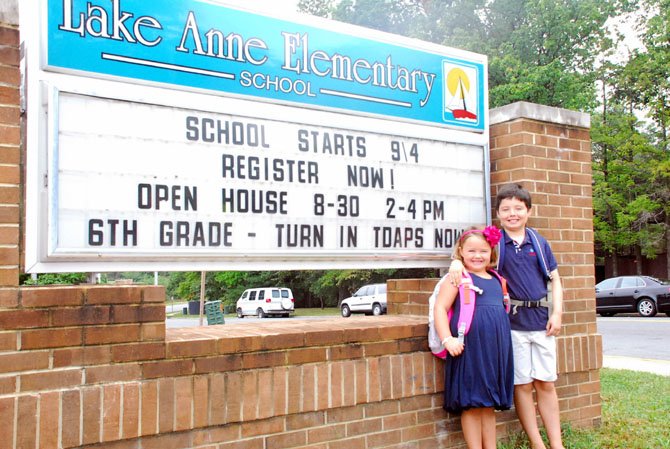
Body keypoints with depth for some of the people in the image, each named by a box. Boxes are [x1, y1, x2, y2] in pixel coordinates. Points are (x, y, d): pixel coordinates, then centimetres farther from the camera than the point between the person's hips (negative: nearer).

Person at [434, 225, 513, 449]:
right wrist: (447, 339, -20)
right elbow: (440, 307, -11)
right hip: (470, 348, -6)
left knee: (490, 404, 14)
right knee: (472, 404, 1)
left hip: (496, 348, 7)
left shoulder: (496, 279, 15)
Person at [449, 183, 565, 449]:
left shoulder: (539, 242, 8)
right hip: (512, 321, -2)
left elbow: (555, 279, 11)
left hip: (541, 319, 2)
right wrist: (456, 263, -26)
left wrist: (557, 313, 2)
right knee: (522, 384, 4)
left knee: (546, 384, 9)